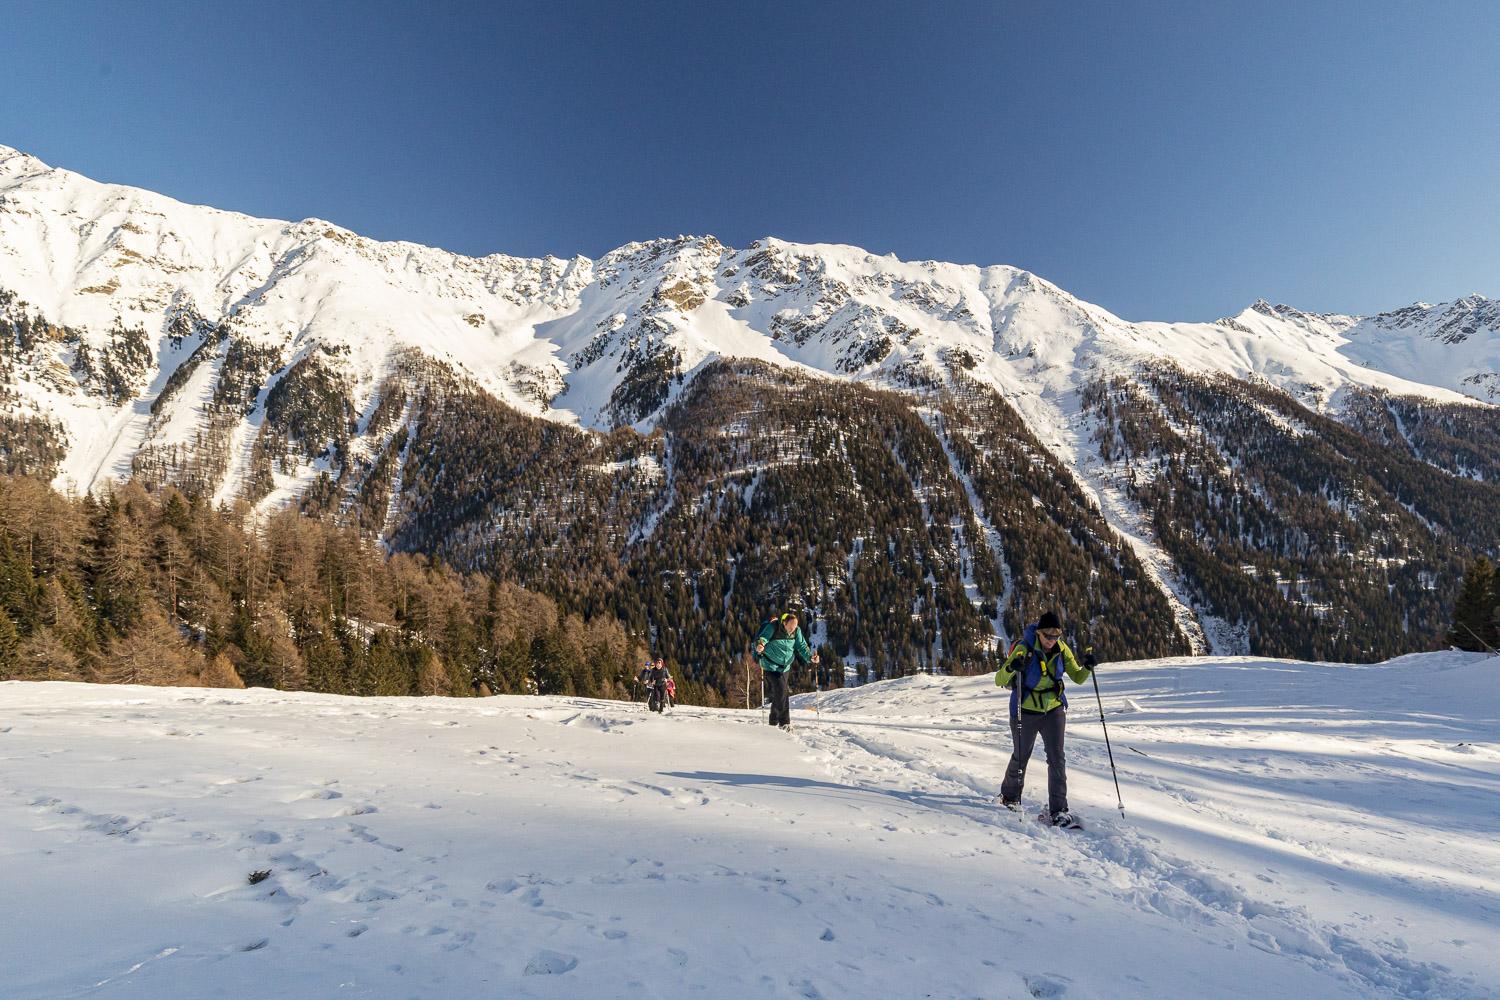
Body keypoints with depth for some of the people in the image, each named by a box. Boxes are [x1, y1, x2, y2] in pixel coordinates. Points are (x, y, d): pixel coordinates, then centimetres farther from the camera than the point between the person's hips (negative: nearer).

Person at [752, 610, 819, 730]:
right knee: (781, 691, -16)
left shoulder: (797, 631, -6)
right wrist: (759, 647, -48)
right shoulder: (773, 627, -21)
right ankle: (784, 722, -7)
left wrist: (810, 657, -18)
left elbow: (802, 646, -2)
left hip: (785, 667, 6)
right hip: (770, 666, -6)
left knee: (778, 693, 14)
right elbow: (762, 639, -26)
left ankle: (774, 722, 31)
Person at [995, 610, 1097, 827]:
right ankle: (1009, 797, 37)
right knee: (1021, 757, 12)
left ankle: (1058, 810, 6)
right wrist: (1010, 668, -44)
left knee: (1057, 759, -3)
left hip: (1054, 710, 3)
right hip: (1025, 712, -3)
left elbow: (1077, 678, 0)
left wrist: (1087, 668, -20)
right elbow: (999, 681, -23)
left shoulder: (1061, 649, -7)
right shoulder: (1025, 648, -21)